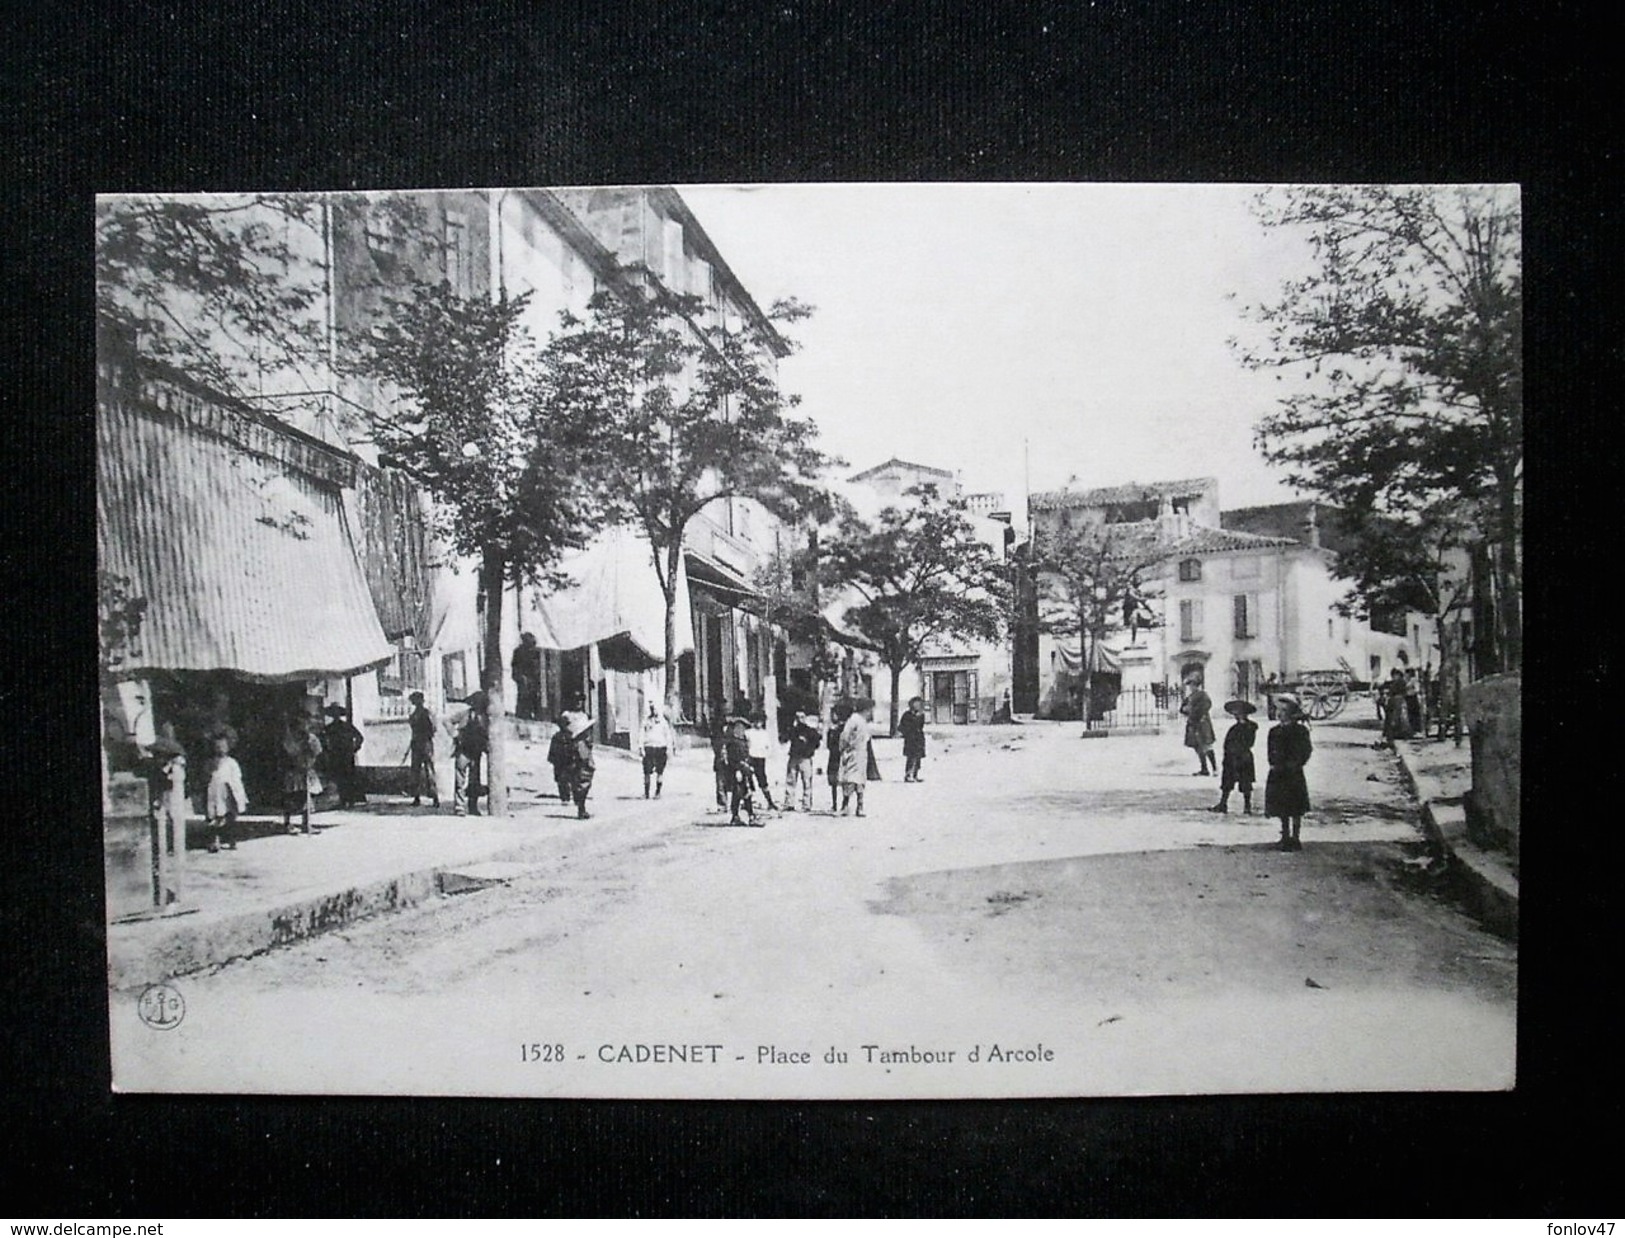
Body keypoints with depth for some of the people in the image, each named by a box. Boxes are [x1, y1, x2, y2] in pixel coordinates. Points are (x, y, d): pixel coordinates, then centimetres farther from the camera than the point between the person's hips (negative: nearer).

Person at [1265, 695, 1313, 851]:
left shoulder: (1300, 730, -7)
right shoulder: (1274, 731, 10)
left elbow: (1306, 750, -10)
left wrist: (1294, 765, -15)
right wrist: (1274, 765, 1)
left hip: (1293, 774, -6)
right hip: (1277, 775, 6)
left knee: (1295, 809, 0)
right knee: (1282, 809, 12)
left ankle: (1294, 839, 7)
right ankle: (1286, 837, 22)